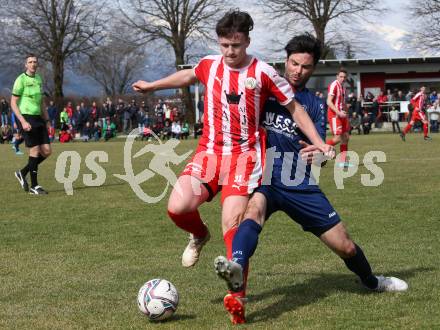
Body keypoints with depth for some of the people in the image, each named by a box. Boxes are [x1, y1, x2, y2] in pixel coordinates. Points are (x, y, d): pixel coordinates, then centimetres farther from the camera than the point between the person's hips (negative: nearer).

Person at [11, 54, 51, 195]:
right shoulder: (21, 79, -8)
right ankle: (34, 186, 1)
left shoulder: (38, 79, 14)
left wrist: (47, 120, 16)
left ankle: (23, 173, 18)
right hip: (26, 118, -7)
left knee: (47, 151, 1)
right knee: (35, 150, -9)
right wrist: (23, 121, -18)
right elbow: (13, 103, -10)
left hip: (38, 118, 7)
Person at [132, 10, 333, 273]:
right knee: (178, 207, -17)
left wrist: (318, 142, -2)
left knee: (232, 223, -17)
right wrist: (152, 86, 42)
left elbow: (294, 108, 4)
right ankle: (199, 235, 18)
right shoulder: (209, 65, 7)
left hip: (244, 155, -4)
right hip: (209, 153, 4)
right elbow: (188, 76, 31)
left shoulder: (262, 73, -5)